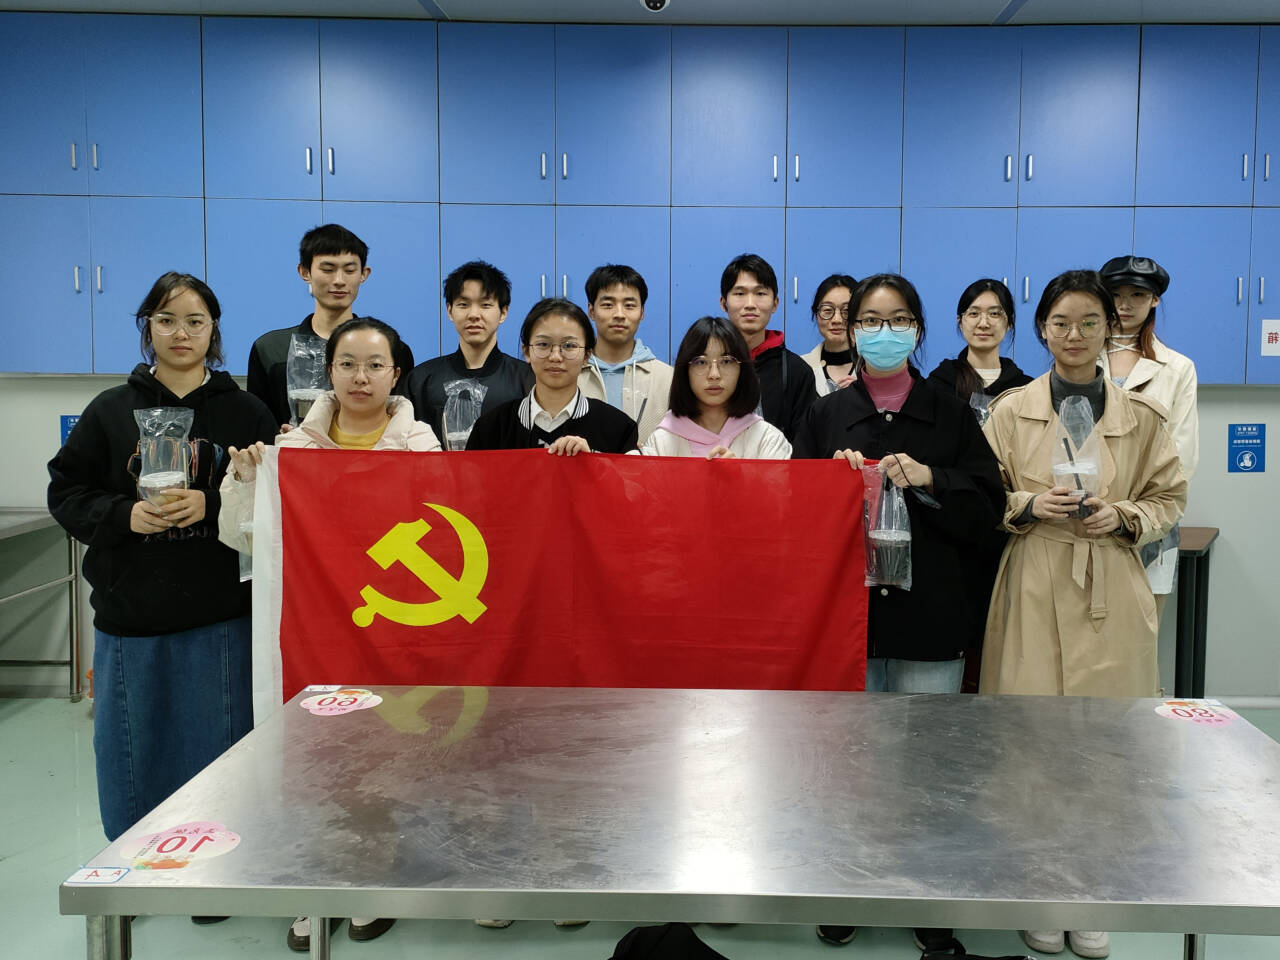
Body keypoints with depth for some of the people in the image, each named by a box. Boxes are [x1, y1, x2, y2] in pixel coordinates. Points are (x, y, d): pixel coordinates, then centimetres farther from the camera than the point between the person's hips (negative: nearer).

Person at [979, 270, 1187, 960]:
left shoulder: (1140, 415, 5)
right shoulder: (1011, 410, 2)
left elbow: (1170, 498, 12)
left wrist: (1121, 517, -7)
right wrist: (1030, 505, -13)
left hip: (1110, 594, 1)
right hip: (1033, 591, -1)